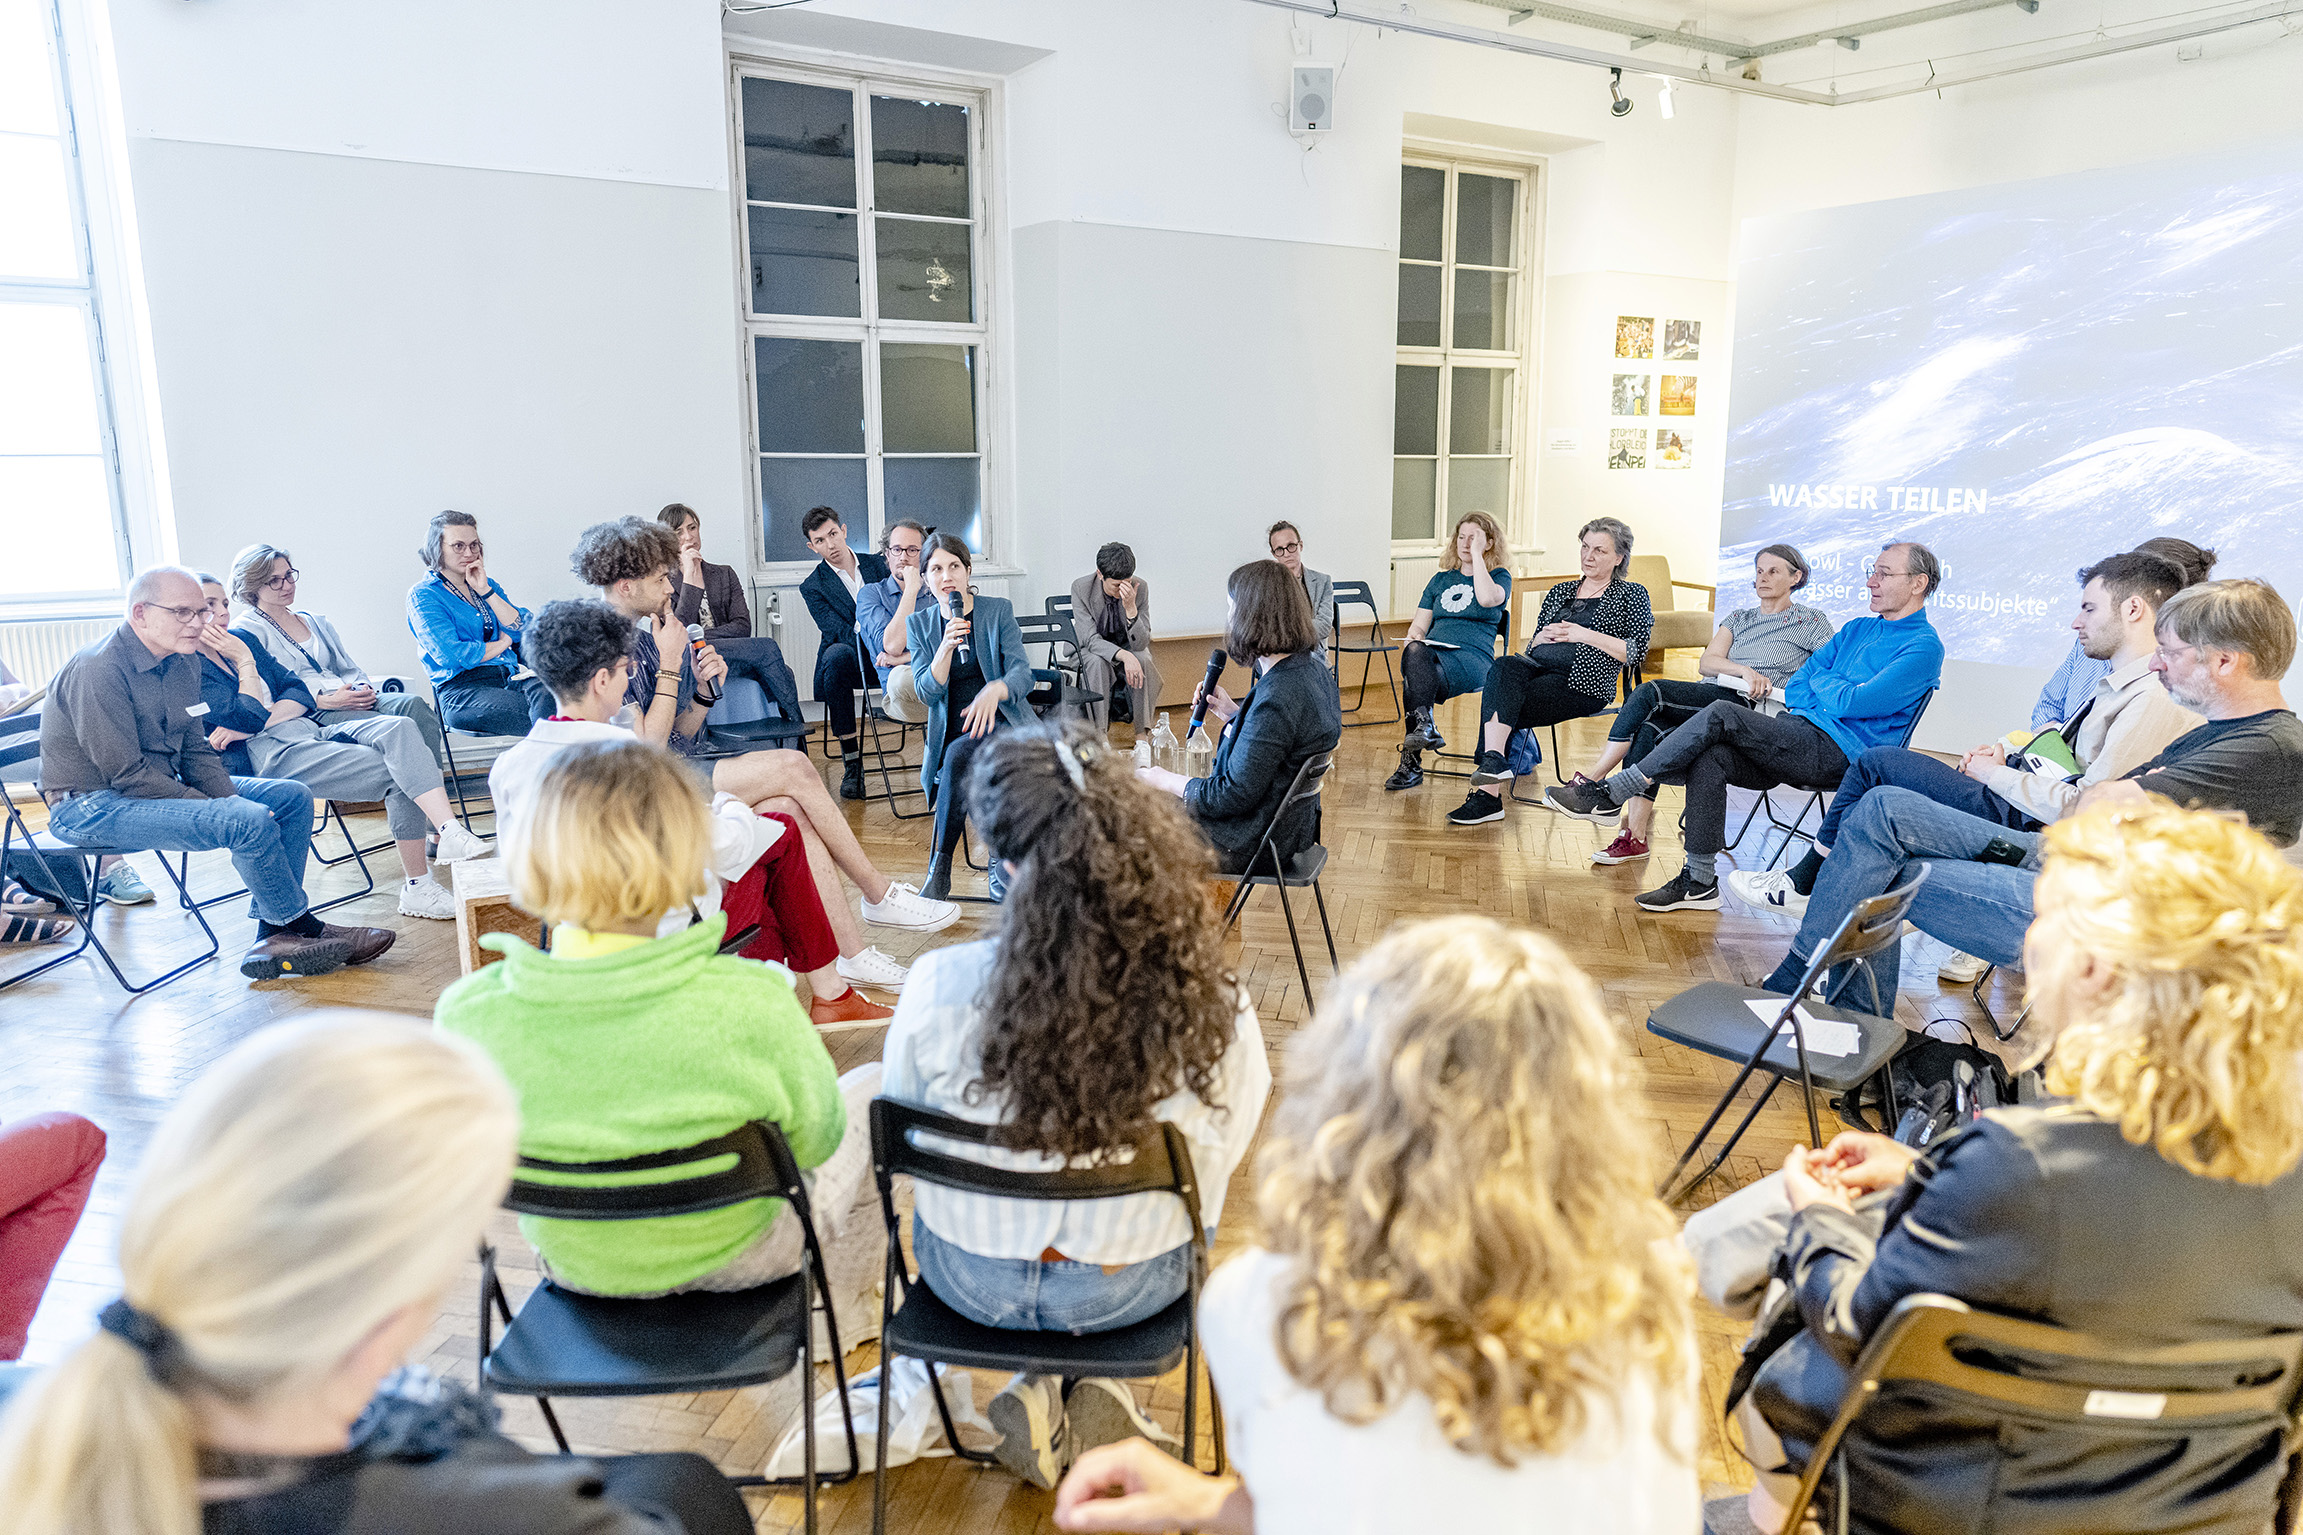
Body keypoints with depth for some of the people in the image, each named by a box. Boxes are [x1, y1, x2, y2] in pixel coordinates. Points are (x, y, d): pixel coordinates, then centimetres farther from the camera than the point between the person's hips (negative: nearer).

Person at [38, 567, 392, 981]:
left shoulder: (184, 661, 6)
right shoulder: (98, 670, -21)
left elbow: (194, 749, 11)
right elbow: (127, 775, -24)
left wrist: (232, 798, -7)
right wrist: (220, 809, -23)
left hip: (165, 785, 10)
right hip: (92, 806, -9)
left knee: (293, 798, 0)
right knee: (251, 823, -28)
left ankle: (274, 937, -6)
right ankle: (305, 930, -7)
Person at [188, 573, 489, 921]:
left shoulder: (242, 638, 21)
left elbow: (301, 696, 12)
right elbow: (249, 717, -12)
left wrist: (252, 725, -5)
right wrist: (245, 662, -2)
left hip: (311, 729, 6)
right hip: (267, 755, -6)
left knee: (399, 728, -26)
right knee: (399, 774, -26)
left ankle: (451, 832, -39)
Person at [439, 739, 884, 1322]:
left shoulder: (465, 1011, -25)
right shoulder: (751, 1002, -35)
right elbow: (814, 1138, -17)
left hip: (577, 1263, 4)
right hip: (733, 1258, -3)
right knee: (871, 1084, 24)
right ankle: (840, 1296, 46)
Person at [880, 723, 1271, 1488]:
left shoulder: (939, 989, -29)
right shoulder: (1214, 1010, -28)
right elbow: (1212, 1170, -10)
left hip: (971, 1279, 1)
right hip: (1131, 1289, 0)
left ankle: (1030, 1390, 28)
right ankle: (1103, 1391, 29)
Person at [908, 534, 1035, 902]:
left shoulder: (999, 610, 2)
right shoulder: (919, 624, 8)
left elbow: (1022, 673, -9)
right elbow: (927, 693, -3)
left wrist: (994, 690, -33)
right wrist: (947, 645, -20)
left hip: (1002, 724, -2)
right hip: (952, 735, 2)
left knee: (959, 756, -34)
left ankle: (939, 866, -24)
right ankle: (1002, 868, -14)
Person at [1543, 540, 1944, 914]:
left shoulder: (1923, 646, -4)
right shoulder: (1858, 630, 23)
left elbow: (1854, 704, -15)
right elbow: (1794, 688, 19)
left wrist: (1822, 681, 4)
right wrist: (1833, 692, -1)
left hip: (1841, 752, -7)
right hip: (1798, 738, 8)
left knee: (1721, 715, -24)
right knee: (1709, 758, -21)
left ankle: (1610, 795, -23)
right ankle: (1699, 883, -16)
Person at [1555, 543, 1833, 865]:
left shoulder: (1811, 621, 14)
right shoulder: (1739, 618, 27)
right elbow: (1706, 663, 10)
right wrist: (1744, 671, -10)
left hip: (1749, 706, -5)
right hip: (1710, 697, 5)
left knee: (1649, 692, -26)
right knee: (1646, 729, -27)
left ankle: (1591, 783, -23)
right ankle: (1635, 837, -29)